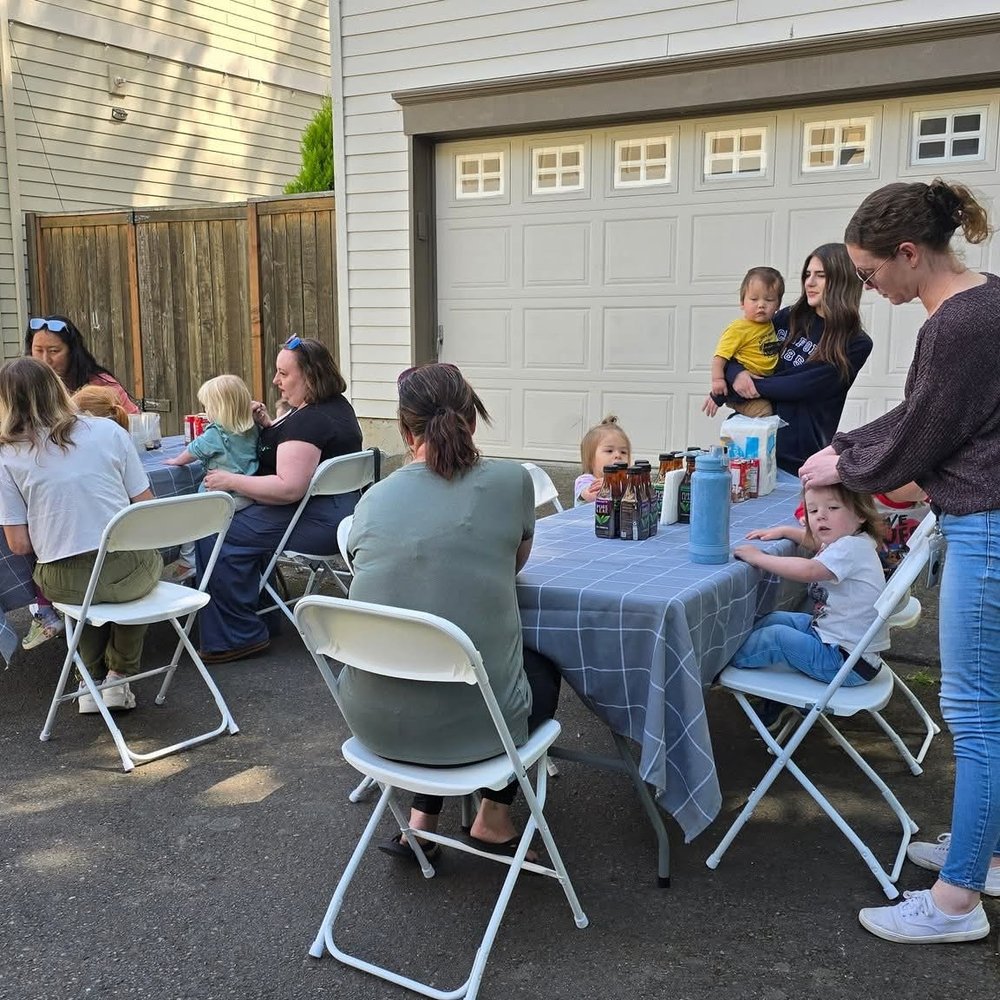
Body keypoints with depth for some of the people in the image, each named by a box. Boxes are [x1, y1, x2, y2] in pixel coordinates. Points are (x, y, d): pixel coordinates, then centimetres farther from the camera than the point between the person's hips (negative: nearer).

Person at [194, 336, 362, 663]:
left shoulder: (310, 420, -20)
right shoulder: (336, 405, 12)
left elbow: (288, 488, -27)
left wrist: (231, 481, -18)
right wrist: (268, 425, 8)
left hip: (316, 522, -11)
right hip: (341, 511, 11)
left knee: (213, 537, -12)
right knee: (243, 521, 26)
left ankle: (237, 637, -5)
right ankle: (255, 608, 27)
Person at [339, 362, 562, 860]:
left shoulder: (373, 498, 0)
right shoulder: (511, 481, -6)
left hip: (372, 719, 3)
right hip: (474, 722, -2)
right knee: (544, 669, 31)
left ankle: (421, 821, 31)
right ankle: (493, 817, 29)